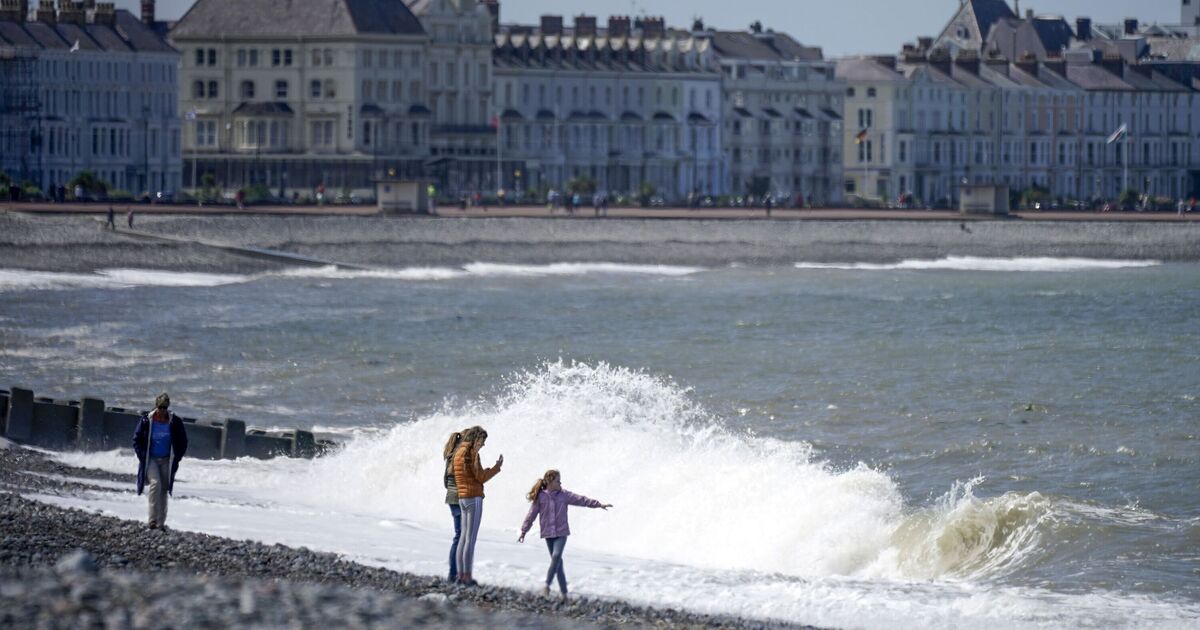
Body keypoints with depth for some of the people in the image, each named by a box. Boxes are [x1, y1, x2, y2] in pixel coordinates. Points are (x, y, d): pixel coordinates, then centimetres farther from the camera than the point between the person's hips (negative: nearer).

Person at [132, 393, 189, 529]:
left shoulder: (175, 422, -3)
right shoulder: (147, 420, -5)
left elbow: (182, 443, 7)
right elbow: (137, 440, 4)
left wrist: (176, 459, 0)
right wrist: (142, 457, -4)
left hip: (166, 461, 2)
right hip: (150, 460, -2)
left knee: (164, 489, 4)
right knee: (155, 484, -21)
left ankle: (161, 522, 13)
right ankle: (153, 520, -24)